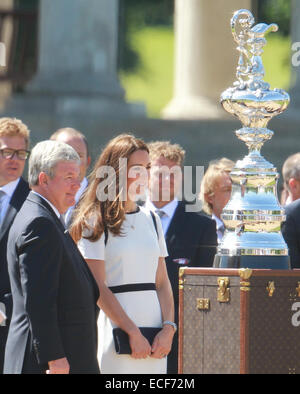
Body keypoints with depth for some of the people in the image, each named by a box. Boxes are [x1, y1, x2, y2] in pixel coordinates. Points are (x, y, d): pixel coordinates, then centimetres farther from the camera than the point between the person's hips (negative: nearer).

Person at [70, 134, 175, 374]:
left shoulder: (151, 220, 15)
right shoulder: (95, 222, -2)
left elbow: (162, 282, 12)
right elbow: (98, 288, -8)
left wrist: (168, 328, -3)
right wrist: (132, 332, -13)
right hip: (116, 332, -5)